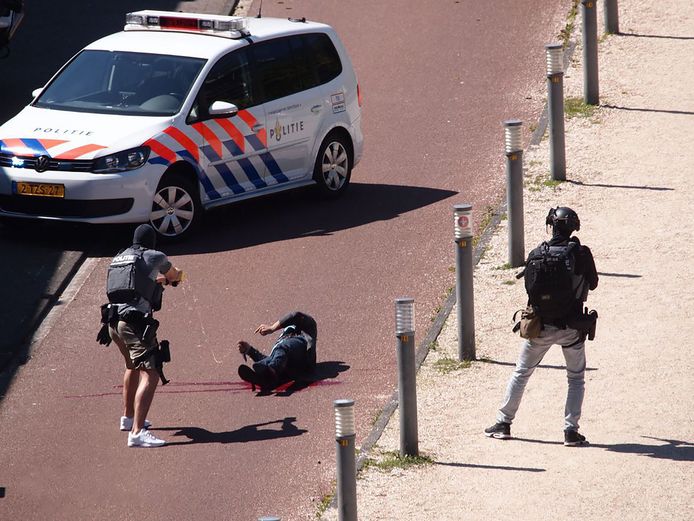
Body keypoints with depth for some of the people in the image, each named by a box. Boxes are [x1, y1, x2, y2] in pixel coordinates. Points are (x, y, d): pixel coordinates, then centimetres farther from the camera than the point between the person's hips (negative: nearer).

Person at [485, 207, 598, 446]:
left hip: (540, 325, 1)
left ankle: (504, 422, 20)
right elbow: (592, 284, 5)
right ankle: (571, 429, 4)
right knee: (576, 378, 14)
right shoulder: (582, 254, -10)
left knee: (521, 373, 17)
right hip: (571, 326, -1)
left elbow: (529, 286, 4)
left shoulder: (537, 254, -7)